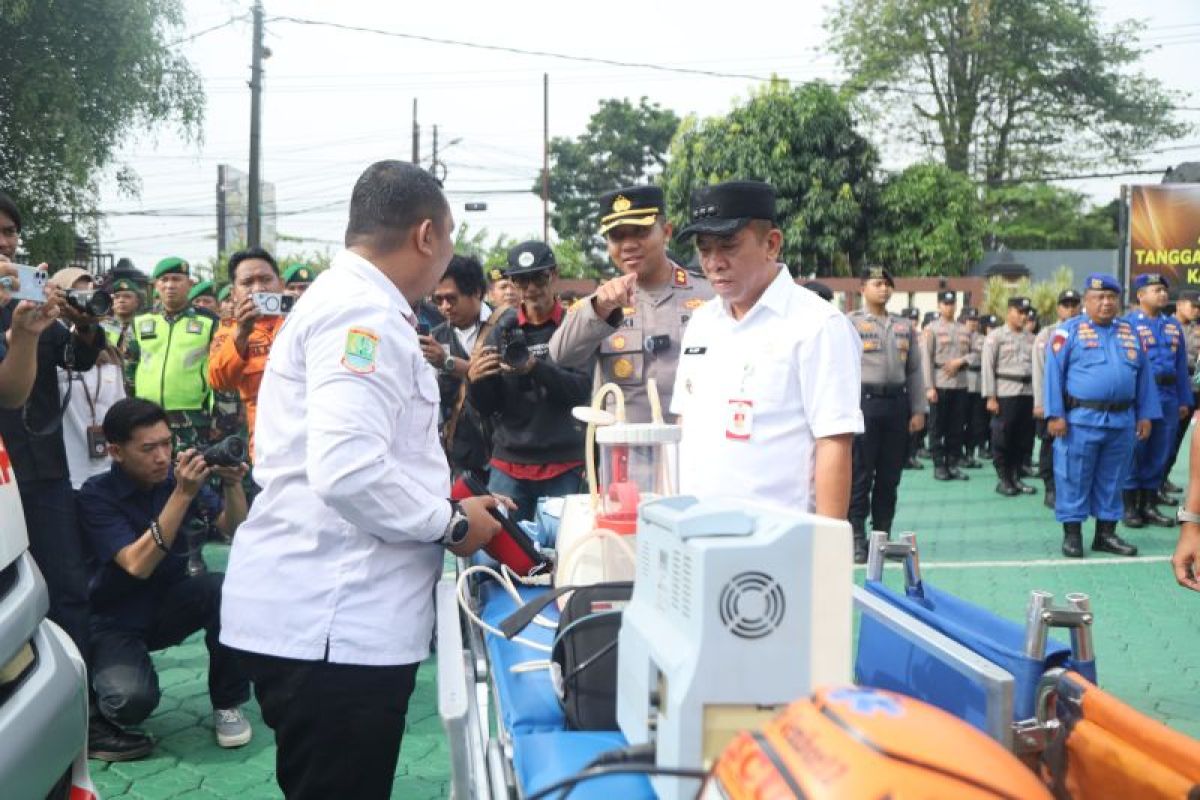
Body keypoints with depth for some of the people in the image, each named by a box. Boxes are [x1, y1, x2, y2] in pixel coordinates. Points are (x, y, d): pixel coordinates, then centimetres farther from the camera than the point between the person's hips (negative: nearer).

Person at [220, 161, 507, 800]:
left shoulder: (346, 302, 18)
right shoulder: (364, 313, -16)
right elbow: (348, 471, -28)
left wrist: (451, 503, 17)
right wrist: (451, 522, -12)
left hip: (328, 612, 10)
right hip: (331, 623, -10)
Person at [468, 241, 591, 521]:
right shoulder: (504, 328, 6)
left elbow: (582, 390, -11)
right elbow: (486, 408, 5)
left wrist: (535, 367, -26)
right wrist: (475, 381, -17)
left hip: (564, 466, -2)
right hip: (508, 465, 2)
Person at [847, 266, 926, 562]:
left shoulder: (905, 326, 14)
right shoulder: (851, 323, 0)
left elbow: (914, 370, 13)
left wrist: (918, 410, 8)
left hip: (897, 402, 4)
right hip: (864, 401, -4)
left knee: (890, 475, 9)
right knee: (860, 474, -2)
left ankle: (882, 534, 19)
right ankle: (857, 539, 3)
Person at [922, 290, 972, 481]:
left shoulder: (964, 330, 14)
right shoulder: (931, 329, 0)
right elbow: (926, 359, -7)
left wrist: (960, 361, -9)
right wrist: (929, 387, -14)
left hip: (960, 384, 4)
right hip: (940, 384, -4)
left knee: (956, 427, 7)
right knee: (937, 427, 1)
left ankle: (953, 464, 14)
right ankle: (939, 465, 7)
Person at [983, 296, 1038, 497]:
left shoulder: (1031, 338, 13)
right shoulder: (995, 336, 0)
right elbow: (988, 367, -4)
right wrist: (990, 397, -11)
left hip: (1028, 393, 4)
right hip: (1005, 394, -4)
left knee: (1024, 439, 8)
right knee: (1002, 439, -1)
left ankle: (1016, 477, 19)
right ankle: (1004, 480, 10)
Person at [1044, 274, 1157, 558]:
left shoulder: (1130, 333, 12)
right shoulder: (1069, 330, -3)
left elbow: (1144, 377, 14)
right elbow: (1054, 374, -6)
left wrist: (1146, 415, 8)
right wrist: (1055, 414, -13)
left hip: (1122, 421, 5)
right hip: (1080, 420, -5)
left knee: (1112, 481, 12)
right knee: (1074, 480, 1)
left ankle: (1106, 533, 22)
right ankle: (1072, 534, 10)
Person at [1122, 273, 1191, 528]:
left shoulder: (1174, 326, 12)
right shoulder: (1127, 325, -5)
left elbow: (1181, 366, 13)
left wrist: (1184, 400, 10)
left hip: (1168, 399, 5)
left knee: (1159, 454, 10)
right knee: (1133, 454, 1)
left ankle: (1149, 505, 20)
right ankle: (1130, 506, 10)